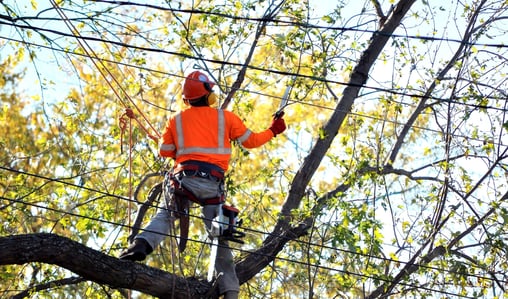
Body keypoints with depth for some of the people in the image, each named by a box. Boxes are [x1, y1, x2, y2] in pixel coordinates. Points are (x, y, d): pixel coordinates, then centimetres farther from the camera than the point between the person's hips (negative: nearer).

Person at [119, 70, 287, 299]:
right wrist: (273, 131, 35)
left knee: (164, 215, 9)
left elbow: (164, 151, 16)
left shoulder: (177, 120, 13)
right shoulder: (226, 117, 11)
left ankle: (142, 244, -23)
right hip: (213, 182, 0)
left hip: (185, 177, 0)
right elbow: (250, 141, 18)